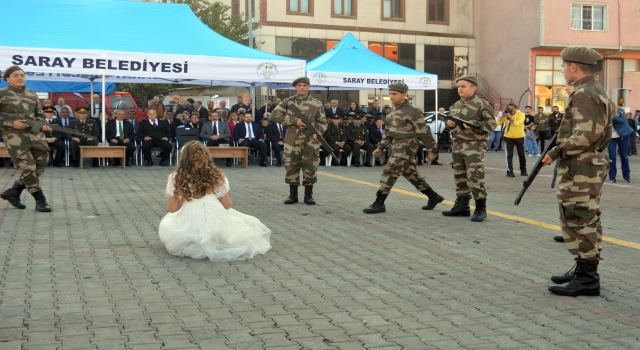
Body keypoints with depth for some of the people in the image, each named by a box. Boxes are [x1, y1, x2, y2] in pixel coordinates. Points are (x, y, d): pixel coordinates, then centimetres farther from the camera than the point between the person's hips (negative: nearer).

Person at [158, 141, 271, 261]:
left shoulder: (176, 179, -2)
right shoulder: (217, 177, 1)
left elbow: (173, 209, 0)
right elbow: (227, 205, 6)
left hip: (187, 231, 0)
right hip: (218, 229, 0)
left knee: (165, 226, 34)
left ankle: (192, 246, 16)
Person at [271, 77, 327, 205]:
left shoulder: (317, 104, 5)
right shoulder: (288, 102, 3)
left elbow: (323, 122, 9)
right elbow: (274, 115, -4)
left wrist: (318, 133, -13)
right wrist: (294, 121, -13)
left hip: (310, 140, 0)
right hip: (292, 140, 0)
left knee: (310, 167, 1)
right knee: (291, 167, 4)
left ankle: (308, 195, 13)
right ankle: (293, 195, 16)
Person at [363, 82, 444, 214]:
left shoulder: (412, 112, -12)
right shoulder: (393, 111, 12)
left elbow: (424, 132, -10)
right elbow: (388, 131, 20)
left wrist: (431, 150, -8)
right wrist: (380, 147, 15)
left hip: (406, 146, -9)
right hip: (397, 145, 9)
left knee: (389, 172, -12)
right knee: (411, 174, 16)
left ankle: (379, 204, -8)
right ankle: (433, 197, 30)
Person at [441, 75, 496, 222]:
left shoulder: (482, 104, -7)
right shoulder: (455, 105, 15)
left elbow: (491, 123, -9)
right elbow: (451, 121, 26)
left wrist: (474, 125, -22)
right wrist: (449, 124, 2)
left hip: (474, 145, -7)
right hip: (457, 144, 7)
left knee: (475, 178, -10)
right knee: (459, 177, 11)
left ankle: (480, 209, -2)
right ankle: (462, 206, 19)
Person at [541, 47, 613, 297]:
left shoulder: (584, 95, -16)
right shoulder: (597, 91, 17)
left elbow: (585, 135, -25)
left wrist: (556, 151, -16)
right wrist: (562, 146, 14)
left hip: (580, 168, -11)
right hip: (592, 164, 11)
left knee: (581, 221, -7)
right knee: (586, 221, 16)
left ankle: (587, 280, -3)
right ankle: (584, 271, 25)